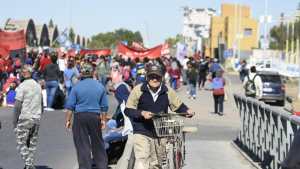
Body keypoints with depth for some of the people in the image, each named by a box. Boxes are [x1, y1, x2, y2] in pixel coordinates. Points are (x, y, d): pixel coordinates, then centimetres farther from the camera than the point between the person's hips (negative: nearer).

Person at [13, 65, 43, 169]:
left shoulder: (22, 86, -10)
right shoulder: (38, 85, 12)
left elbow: (18, 105, -13)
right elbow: (41, 104, 15)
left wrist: (15, 120, -7)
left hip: (24, 118, -6)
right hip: (36, 119, 6)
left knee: (21, 144, -2)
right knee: (32, 144, 12)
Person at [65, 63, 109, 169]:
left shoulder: (77, 87, -4)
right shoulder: (100, 86, 4)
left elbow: (70, 106, -4)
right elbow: (104, 106, 8)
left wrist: (68, 120, 2)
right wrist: (103, 120, 16)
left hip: (80, 117, -2)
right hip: (95, 117, 2)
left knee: (82, 144, 3)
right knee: (97, 143, 14)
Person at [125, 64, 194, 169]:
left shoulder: (168, 91, -1)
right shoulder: (138, 90, -8)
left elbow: (178, 106, 12)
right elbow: (128, 110, -5)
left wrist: (187, 111, -9)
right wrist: (142, 113, -21)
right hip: (142, 133, -3)